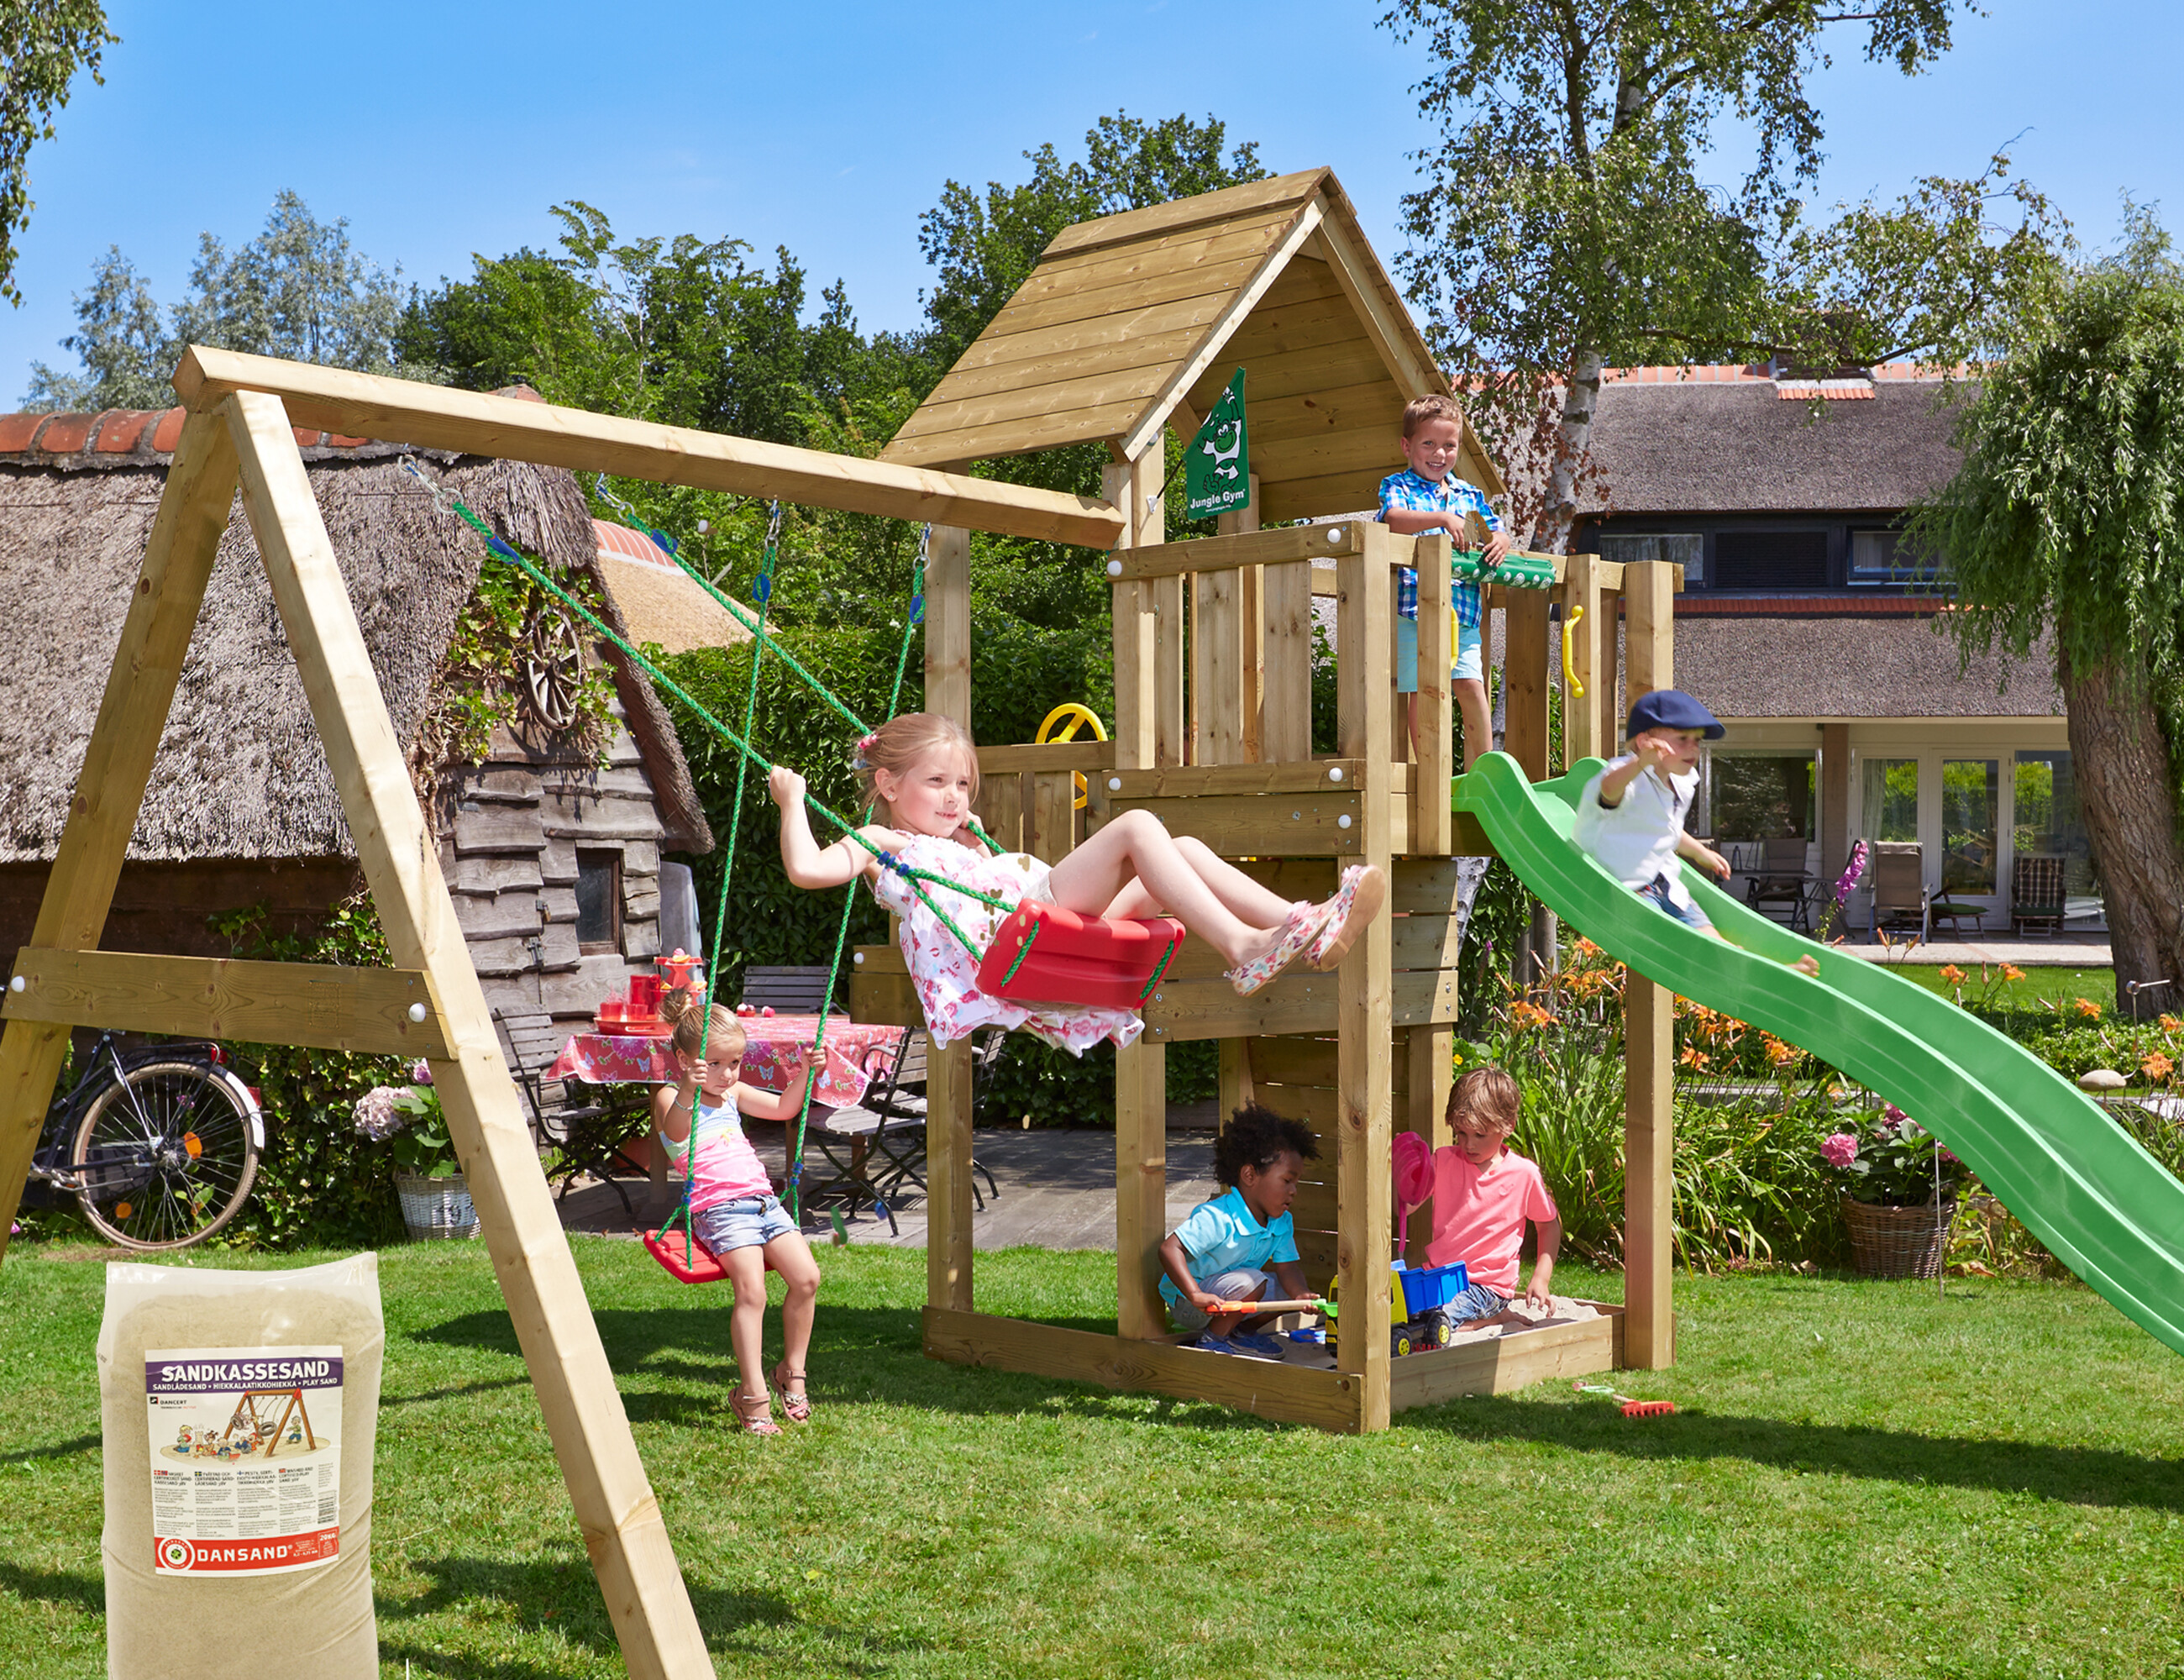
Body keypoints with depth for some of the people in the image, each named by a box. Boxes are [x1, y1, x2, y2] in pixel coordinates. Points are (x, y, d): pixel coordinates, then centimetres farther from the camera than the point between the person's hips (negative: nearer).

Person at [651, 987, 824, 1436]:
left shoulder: (734, 1093, 21)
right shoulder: (670, 1098, 0)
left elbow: (785, 1109, 27)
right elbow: (676, 1132, -23)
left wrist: (801, 1075, 9)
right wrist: (687, 1093, -44)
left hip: (764, 1201, 7)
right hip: (718, 1209, -6)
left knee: (806, 1277, -12)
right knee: (752, 1290, -26)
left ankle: (791, 1372, 6)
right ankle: (753, 1395, -22)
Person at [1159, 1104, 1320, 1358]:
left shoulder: (1282, 1223, -2)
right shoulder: (1217, 1218, -29)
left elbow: (1287, 1267, -7)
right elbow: (1169, 1249, -34)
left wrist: (1300, 1294, -31)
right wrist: (1195, 1294, -44)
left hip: (1230, 1297, 8)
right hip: (1184, 1303, -8)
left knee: (1287, 1288, -1)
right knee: (1250, 1282, -30)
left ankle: (1241, 1332, 15)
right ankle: (1212, 1341, -10)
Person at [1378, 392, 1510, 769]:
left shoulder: (1469, 494, 19)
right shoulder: (1397, 486, 4)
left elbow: (1496, 531, 23)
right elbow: (1393, 519, -17)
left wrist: (1499, 543, -2)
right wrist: (1443, 519, -27)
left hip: (1463, 608, 4)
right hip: (1415, 606, -4)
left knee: (1471, 685, -4)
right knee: (1422, 689, -2)